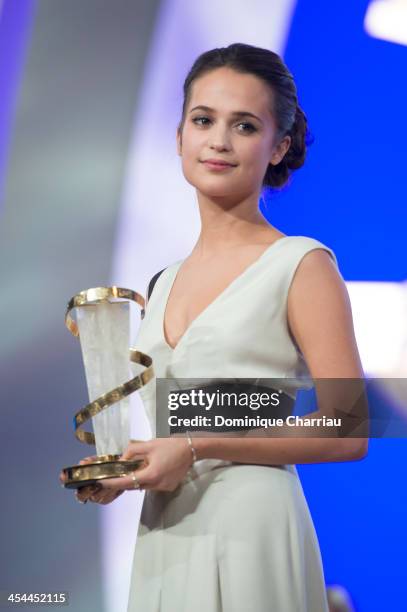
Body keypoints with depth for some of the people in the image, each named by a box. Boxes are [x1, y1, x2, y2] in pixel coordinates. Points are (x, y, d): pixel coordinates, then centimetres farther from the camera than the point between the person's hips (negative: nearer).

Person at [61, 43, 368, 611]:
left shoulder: (302, 265, -5)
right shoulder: (166, 282, 14)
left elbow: (346, 434, -11)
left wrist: (196, 448, -15)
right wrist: (119, 473, 4)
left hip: (250, 529, -6)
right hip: (163, 536, 6)